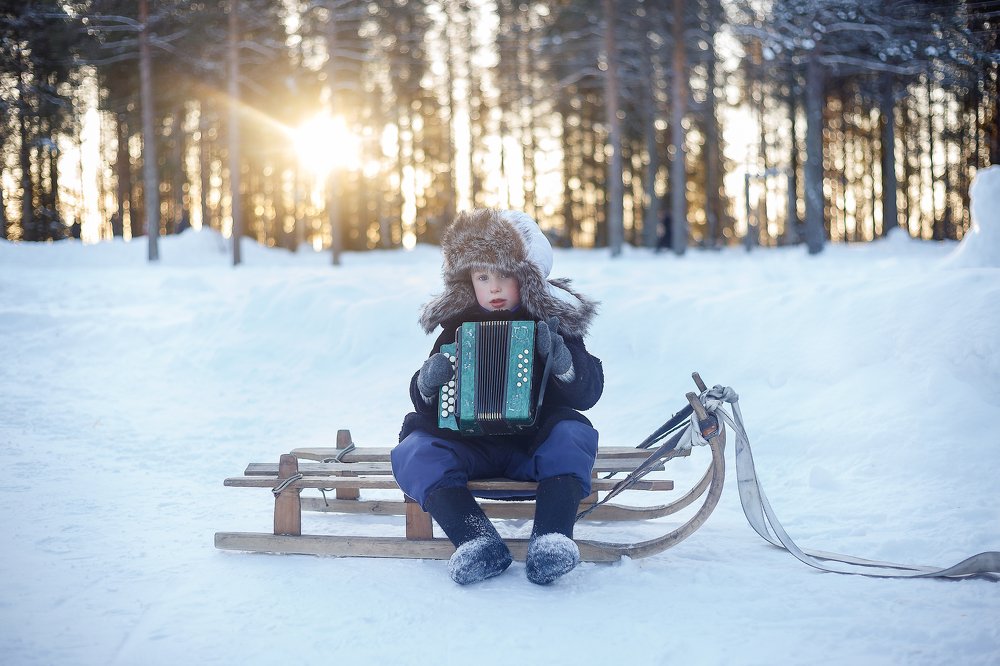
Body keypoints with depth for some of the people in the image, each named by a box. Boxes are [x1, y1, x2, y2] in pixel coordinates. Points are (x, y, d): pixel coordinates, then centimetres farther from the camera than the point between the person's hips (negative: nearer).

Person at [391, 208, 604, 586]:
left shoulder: (550, 324, 3)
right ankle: (479, 542, -42)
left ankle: (550, 540, -46)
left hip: (534, 441, -1)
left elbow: (587, 393, -4)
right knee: (412, 452, -25)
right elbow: (423, 402, 11)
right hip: (469, 442, 2)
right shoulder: (457, 326, 8)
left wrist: (561, 360, -25)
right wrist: (428, 382, -14)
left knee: (572, 433, -32)